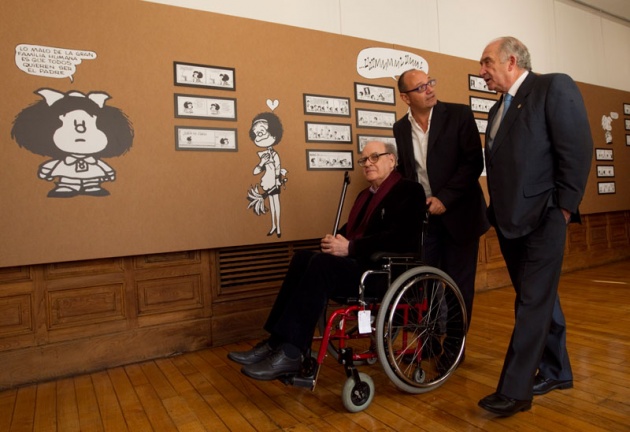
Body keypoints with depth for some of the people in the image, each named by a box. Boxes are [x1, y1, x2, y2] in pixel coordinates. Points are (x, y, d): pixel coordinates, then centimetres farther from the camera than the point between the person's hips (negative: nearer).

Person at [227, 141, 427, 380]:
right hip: (358, 261, 9)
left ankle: (290, 353, -25)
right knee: (303, 257, -11)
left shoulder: (408, 191, -6)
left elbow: (397, 238, -21)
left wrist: (349, 247, -22)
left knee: (322, 264, -28)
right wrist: (336, 241, -4)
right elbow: (351, 230, 20)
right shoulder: (367, 194, 21)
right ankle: (276, 342, -13)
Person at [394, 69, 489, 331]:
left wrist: (444, 198, -17)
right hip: (421, 216, 3)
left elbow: (474, 162, -11)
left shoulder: (459, 115, -5)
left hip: (457, 213, -3)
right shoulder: (401, 128, 6)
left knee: (459, 284, 5)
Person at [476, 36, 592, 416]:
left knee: (533, 302, -5)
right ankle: (556, 371, 30)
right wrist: (498, 212, 8)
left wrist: (564, 208, -15)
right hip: (511, 220, 8)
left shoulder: (555, 87, -4)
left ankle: (515, 389, 1)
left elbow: (578, 149, -13)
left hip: (542, 218, -8)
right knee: (540, 298, 16)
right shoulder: (498, 109, 18)